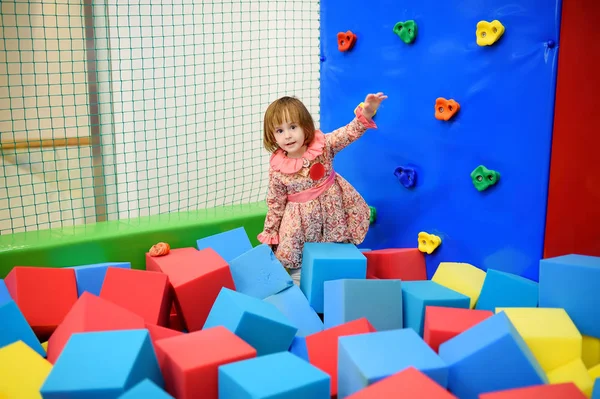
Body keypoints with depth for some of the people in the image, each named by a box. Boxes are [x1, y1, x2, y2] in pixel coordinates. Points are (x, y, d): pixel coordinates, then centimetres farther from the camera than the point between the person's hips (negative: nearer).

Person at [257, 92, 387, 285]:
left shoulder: (323, 145, -15)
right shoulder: (277, 168, -14)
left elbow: (348, 133, -24)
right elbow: (275, 203, -4)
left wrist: (365, 114, -43)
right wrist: (270, 233, 1)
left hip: (332, 208, 1)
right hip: (300, 220, -1)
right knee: (298, 264, 8)